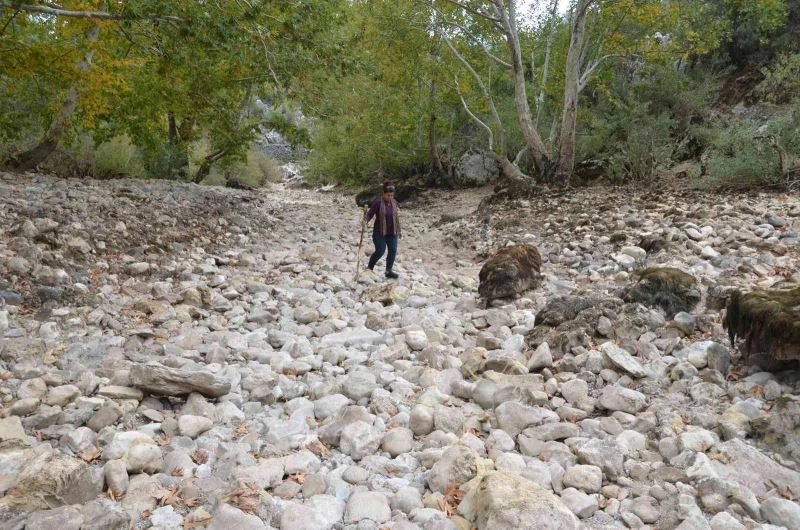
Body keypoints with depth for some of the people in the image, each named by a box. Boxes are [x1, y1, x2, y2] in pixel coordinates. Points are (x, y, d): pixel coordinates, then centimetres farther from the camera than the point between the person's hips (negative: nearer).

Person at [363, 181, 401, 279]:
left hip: (392, 233, 5)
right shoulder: (377, 202, -13)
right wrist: (365, 221, -35)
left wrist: (398, 231, 16)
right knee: (380, 251, -4)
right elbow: (370, 214, -13)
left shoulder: (394, 202, 5)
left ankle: (389, 271, 14)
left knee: (393, 251, 2)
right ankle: (369, 268, 19)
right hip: (380, 233, -5)